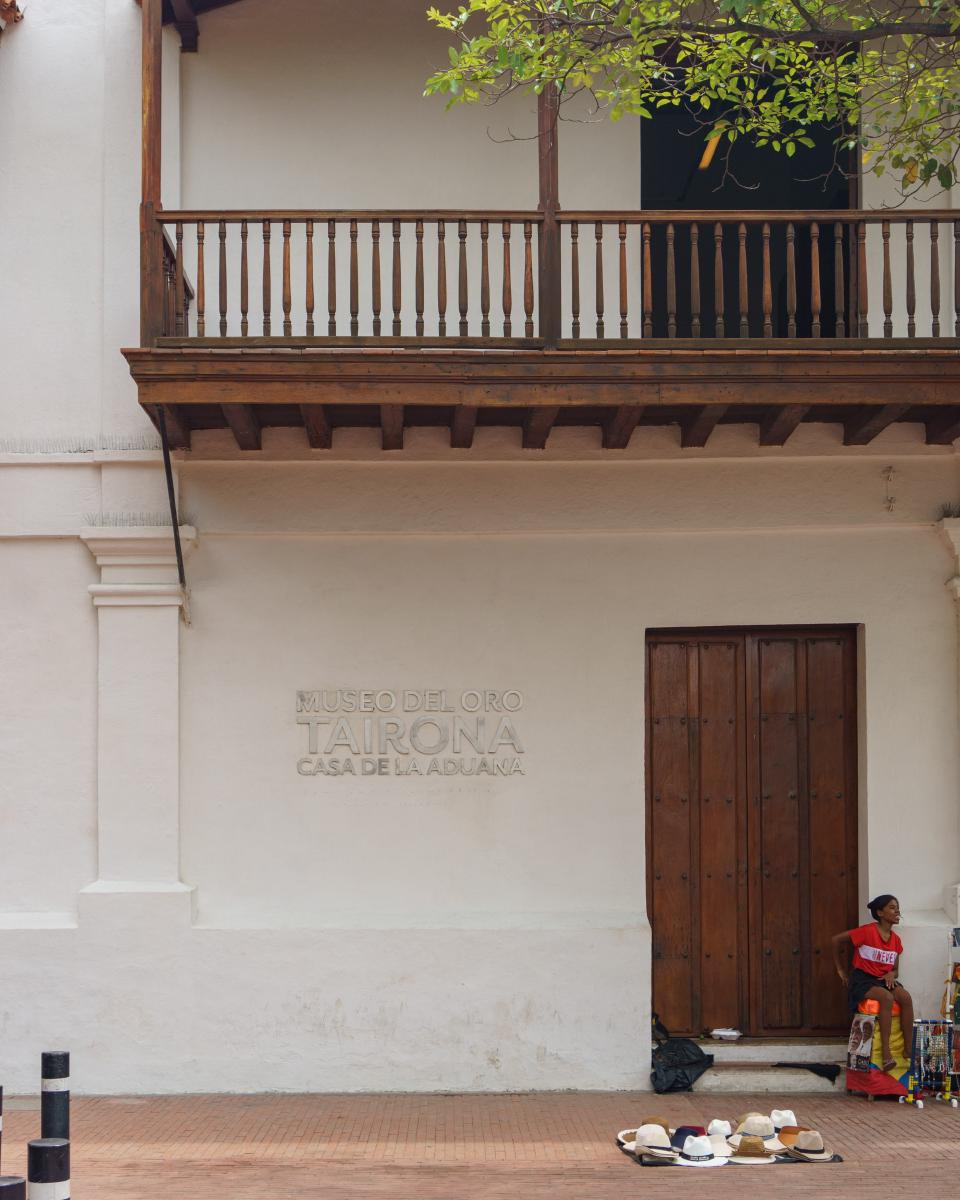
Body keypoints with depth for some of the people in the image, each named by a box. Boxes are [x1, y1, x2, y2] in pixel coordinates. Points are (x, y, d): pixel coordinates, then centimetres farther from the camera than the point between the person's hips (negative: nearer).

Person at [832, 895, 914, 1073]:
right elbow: (837, 940, -7)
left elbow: (895, 969, 17)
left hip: (883, 980, 6)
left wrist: (892, 974, -9)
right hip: (862, 980, -6)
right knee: (887, 998, -36)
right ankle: (886, 1053, -35)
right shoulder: (867, 931, -13)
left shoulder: (896, 940, 7)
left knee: (906, 997, -26)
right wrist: (841, 970, 2)